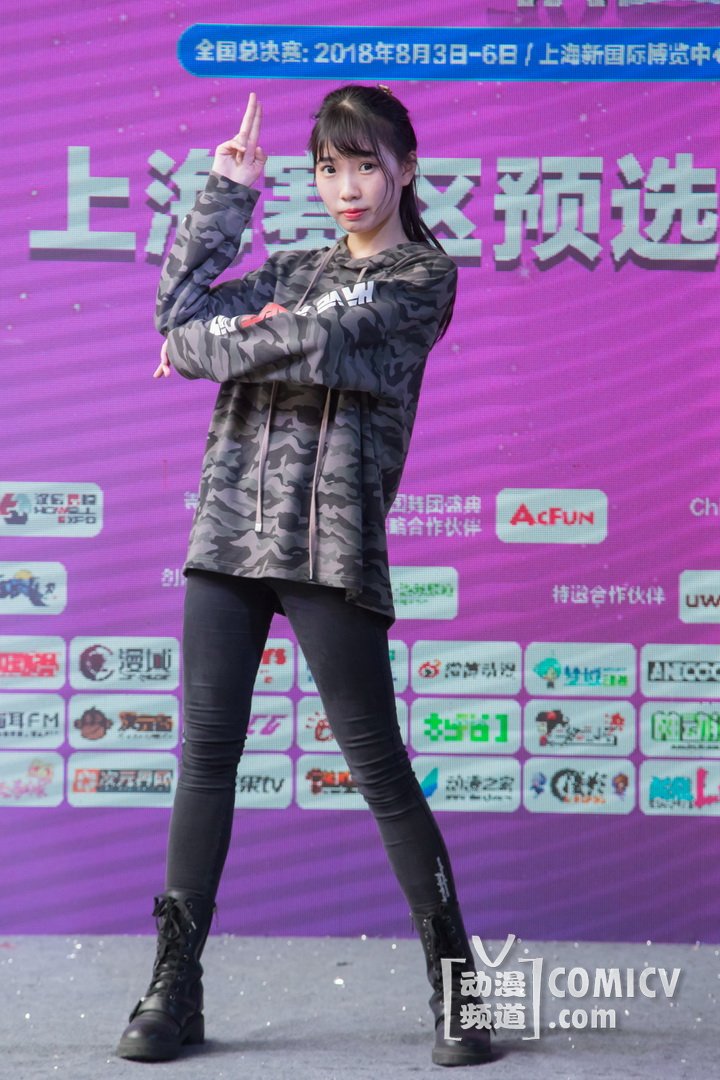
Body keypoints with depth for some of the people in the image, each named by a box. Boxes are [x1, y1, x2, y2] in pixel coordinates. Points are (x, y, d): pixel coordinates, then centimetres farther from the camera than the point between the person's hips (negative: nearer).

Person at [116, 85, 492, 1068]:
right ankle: (174, 986, 9)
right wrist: (227, 193, 7)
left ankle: (454, 981, 7)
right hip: (229, 534, 5)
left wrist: (208, 345, 2)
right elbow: (178, 307, 7)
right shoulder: (292, 271, 21)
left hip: (328, 545, -5)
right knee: (206, 758, 3)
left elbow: (319, 343, -11)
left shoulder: (425, 276, 3)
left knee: (378, 768, -4)